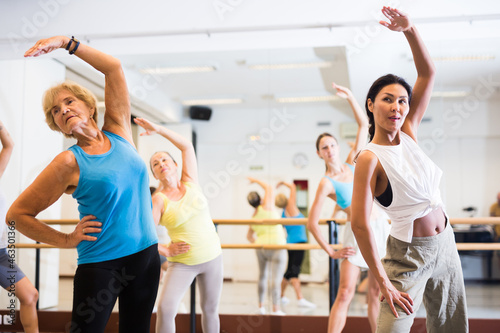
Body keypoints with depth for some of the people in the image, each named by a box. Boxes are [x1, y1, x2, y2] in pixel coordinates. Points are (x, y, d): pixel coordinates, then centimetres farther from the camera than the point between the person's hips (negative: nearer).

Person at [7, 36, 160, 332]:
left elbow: (114, 67, 2)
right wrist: (66, 240, -4)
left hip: (146, 255, 4)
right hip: (101, 263, -4)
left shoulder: (118, 133, 3)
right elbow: (17, 214, -5)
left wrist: (66, 42, -2)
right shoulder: (70, 162, -8)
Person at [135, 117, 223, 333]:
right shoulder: (159, 200, -7)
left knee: (210, 309, 11)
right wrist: (167, 251, -22)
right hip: (182, 263, -2)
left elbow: (187, 147, -5)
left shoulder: (190, 183, 1)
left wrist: (159, 129, -10)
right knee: (165, 309, -18)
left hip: (212, 257, 3)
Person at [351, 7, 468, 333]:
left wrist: (410, 30, -15)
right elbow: (360, 224, -22)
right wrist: (381, 280, -21)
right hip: (408, 253, -7)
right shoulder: (370, 159, -18)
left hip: (444, 243, 7)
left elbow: (428, 73, -1)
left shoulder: (409, 133, 1)